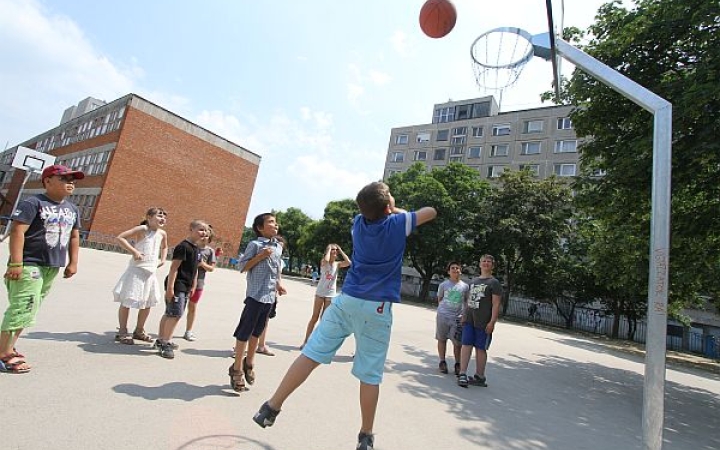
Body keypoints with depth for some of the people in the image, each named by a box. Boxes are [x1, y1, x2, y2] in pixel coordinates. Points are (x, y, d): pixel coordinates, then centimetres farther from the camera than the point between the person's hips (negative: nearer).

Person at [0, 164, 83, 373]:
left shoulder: (73, 209, 14)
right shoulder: (32, 203, -9)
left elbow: (74, 237, 19)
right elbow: (17, 231, -15)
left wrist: (73, 262, 13)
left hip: (52, 267, 8)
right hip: (29, 265, -7)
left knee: (28, 310, 13)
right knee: (22, 308, -8)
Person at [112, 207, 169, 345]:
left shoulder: (162, 233, 8)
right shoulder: (142, 229, -11)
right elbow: (120, 237, -16)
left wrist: (163, 259, 12)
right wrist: (134, 251, -21)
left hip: (151, 272, 7)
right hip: (137, 270, -7)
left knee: (148, 303, 14)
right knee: (127, 301, 2)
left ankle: (139, 330, 29)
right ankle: (122, 332, 16)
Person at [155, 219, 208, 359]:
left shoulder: (196, 248, 12)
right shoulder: (183, 246, -15)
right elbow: (174, 267, -18)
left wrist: (193, 286, 17)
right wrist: (170, 287, -21)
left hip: (185, 287, 9)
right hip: (177, 285, -9)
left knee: (169, 314, 16)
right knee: (175, 314, -9)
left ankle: (161, 340, 27)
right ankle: (166, 343, 2)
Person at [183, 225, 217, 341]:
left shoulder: (210, 251, -1)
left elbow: (211, 268, -2)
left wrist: (203, 264, -19)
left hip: (198, 282, 0)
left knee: (192, 307, 12)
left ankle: (188, 331, 23)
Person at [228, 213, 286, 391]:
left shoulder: (278, 247, 11)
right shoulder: (255, 244, -9)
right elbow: (243, 267, -10)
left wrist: (279, 283, 10)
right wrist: (260, 256, -19)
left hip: (270, 296, 7)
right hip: (256, 295, -7)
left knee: (257, 331, 18)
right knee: (245, 331, 1)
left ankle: (249, 362, 34)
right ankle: (237, 368, 13)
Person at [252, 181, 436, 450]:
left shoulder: (358, 222, 5)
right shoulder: (398, 225, -5)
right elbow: (431, 212, 12)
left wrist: (391, 210, 26)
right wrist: (398, 211, 21)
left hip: (346, 301, 3)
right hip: (377, 309, -3)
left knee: (311, 354, 6)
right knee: (370, 375, 7)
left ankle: (271, 407, 11)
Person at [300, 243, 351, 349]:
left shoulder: (338, 264, 3)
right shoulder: (323, 262, -4)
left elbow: (348, 262, -15)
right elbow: (326, 260, -29)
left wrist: (340, 250, -7)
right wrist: (328, 249, -13)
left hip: (331, 294, 2)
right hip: (320, 292, -2)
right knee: (314, 317, 1)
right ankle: (306, 341, 10)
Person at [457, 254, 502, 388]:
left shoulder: (494, 282, -1)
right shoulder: (473, 281, 17)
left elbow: (496, 304, -8)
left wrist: (492, 322, -15)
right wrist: (464, 315, 16)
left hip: (483, 322, -5)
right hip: (469, 319, 5)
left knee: (480, 348, 3)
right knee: (466, 345, -1)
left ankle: (480, 376, 16)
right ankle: (462, 374, 1)